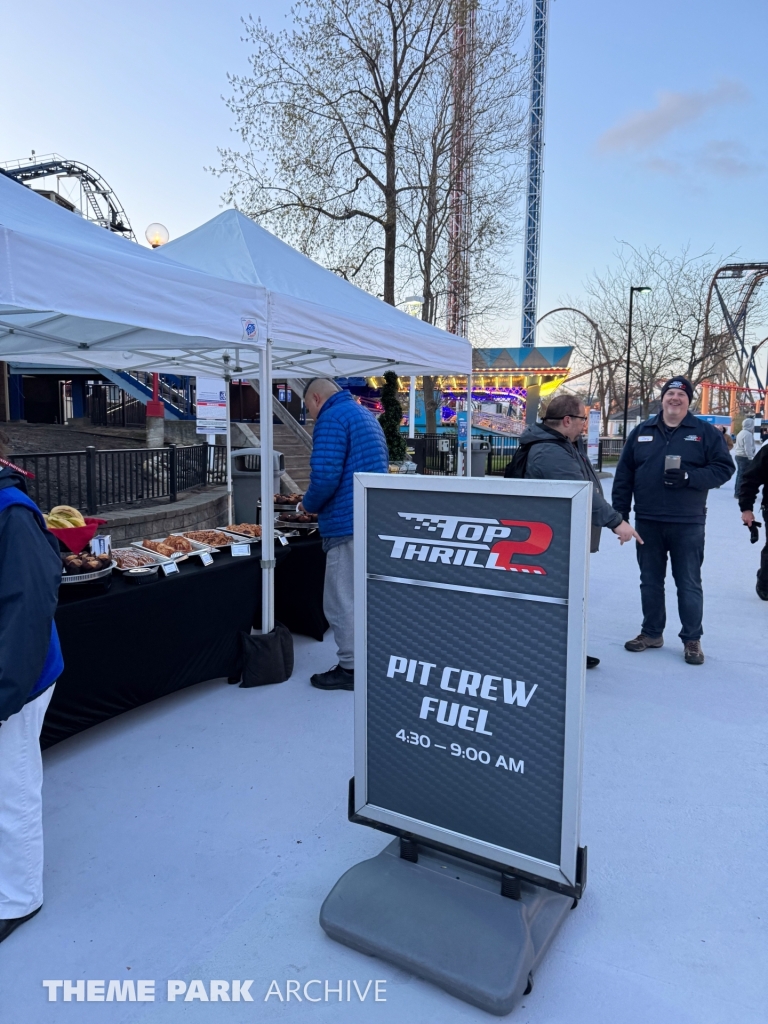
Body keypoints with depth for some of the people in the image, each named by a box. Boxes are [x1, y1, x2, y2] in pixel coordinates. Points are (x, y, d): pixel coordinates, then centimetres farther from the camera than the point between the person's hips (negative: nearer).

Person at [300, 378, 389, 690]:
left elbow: (324, 477, -24)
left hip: (349, 524, -10)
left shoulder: (331, 418, -13)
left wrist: (309, 505, -4)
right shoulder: (365, 414, 18)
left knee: (341, 601, 0)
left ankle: (351, 668, 8)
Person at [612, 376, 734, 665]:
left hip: (688, 525, -2)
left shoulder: (706, 432, 0)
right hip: (647, 523, 3)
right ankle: (652, 632, 27)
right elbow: (624, 475, 6)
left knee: (689, 584, 6)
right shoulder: (642, 432, 7)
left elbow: (724, 468, -4)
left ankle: (692, 639, 19)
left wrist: (689, 477, -19)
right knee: (650, 581, 13)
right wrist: (620, 513, 2)